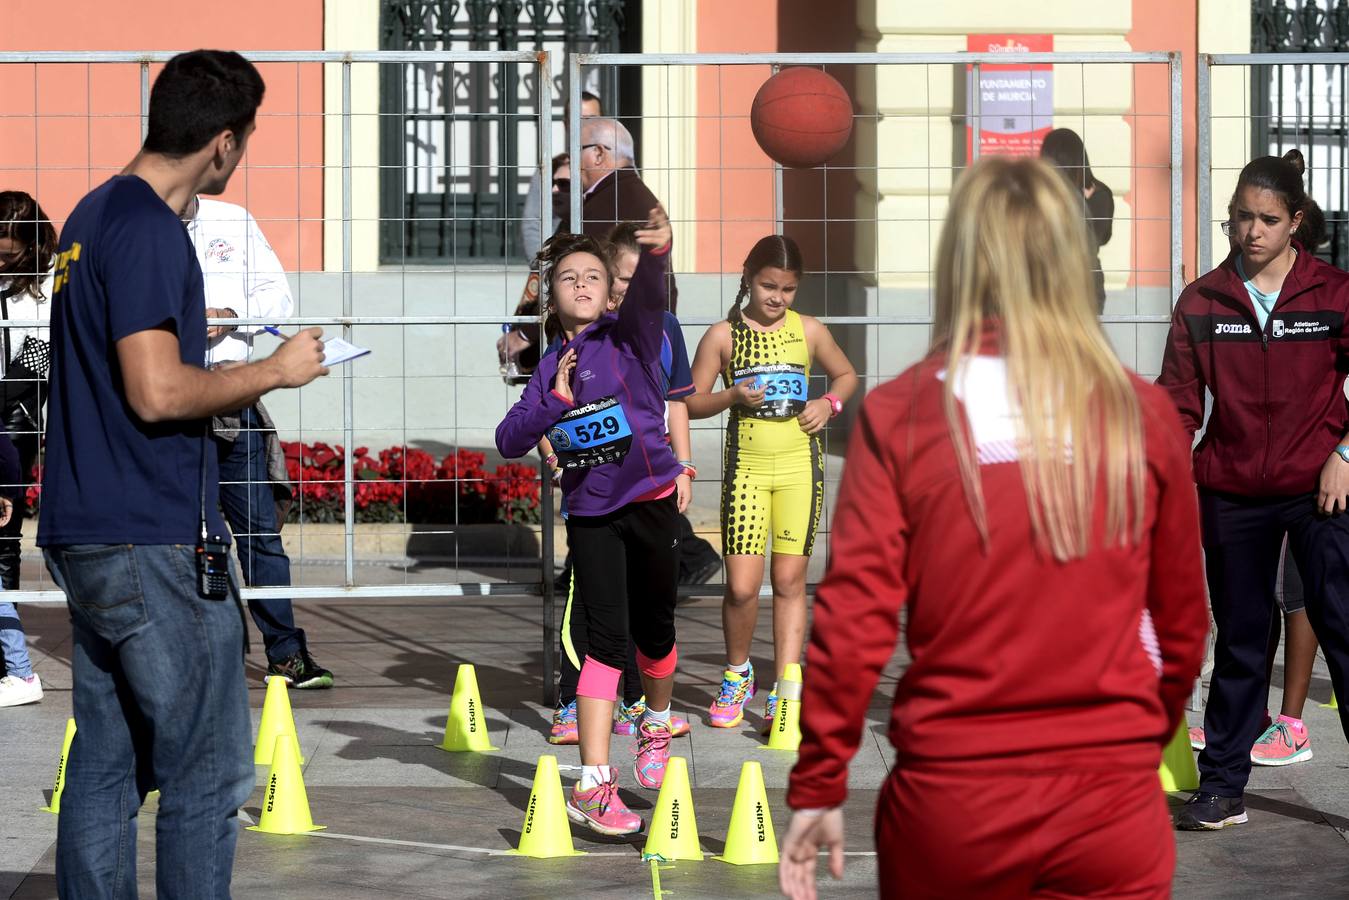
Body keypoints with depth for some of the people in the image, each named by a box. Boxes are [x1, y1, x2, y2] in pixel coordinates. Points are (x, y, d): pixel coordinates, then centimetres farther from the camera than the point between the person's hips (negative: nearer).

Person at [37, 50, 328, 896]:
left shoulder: (94, 213, 14)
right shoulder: (148, 231, -16)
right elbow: (157, 393, -22)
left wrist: (204, 347, 23)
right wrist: (272, 371, -10)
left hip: (85, 536, 10)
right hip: (155, 543, -10)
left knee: (106, 765, 12)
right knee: (208, 773, -2)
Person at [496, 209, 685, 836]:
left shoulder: (628, 335, -3)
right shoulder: (550, 369, 8)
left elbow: (648, 292, -27)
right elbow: (509, 442, 1)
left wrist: (656, 251, -49)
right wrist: (556, 400, -14)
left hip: (650, 502, -1)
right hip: (590, 515, 1)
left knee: (653, 629, 11)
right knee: (606, 637, -9)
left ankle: (656, 726, 42)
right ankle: (593, 787, -12)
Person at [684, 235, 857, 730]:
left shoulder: (809, 330, 6)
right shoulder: (723, 335, 1)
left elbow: (846, 375, 21)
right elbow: (692, 402, 4)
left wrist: (830, 403, 1)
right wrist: (733, 396, -14)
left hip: (799, 466, 1)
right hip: (746, 466, -1)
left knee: (790, 581, 2)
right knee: (741, 585, -7)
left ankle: (784, 690, 8)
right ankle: (737, 675, 18)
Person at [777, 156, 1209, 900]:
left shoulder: (899, 414, -4)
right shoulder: (1140, 413, 0)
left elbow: (852, 616, -7)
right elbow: (1181, 622, 8)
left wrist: (817, 786, 3)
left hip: (949, 807, 0)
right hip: (1111, 807, 0)